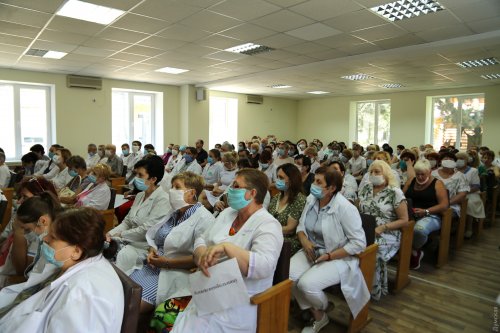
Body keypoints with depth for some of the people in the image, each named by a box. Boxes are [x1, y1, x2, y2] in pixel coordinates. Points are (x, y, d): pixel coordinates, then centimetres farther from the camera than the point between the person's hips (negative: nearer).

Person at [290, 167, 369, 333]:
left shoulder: (345, 208, -20)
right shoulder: (311, 200, 0)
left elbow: (359, 243, -17)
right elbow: (301, 226, 11)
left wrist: (329, 256, -19)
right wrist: (305, 241, -10)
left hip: (338, 257, -6)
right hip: (311, 251, 6)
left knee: (306, 284, -27)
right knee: (286, 276, -17)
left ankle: (322, 311, 12)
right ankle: (316, 314, 9)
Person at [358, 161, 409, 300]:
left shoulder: (395, 192, -6)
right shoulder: (365, 188, 10)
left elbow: (404, 220, -5)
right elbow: (358, 209, 18)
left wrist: (382, 228, -16)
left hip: (387, 235, -4)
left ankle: (374, 292, -5)